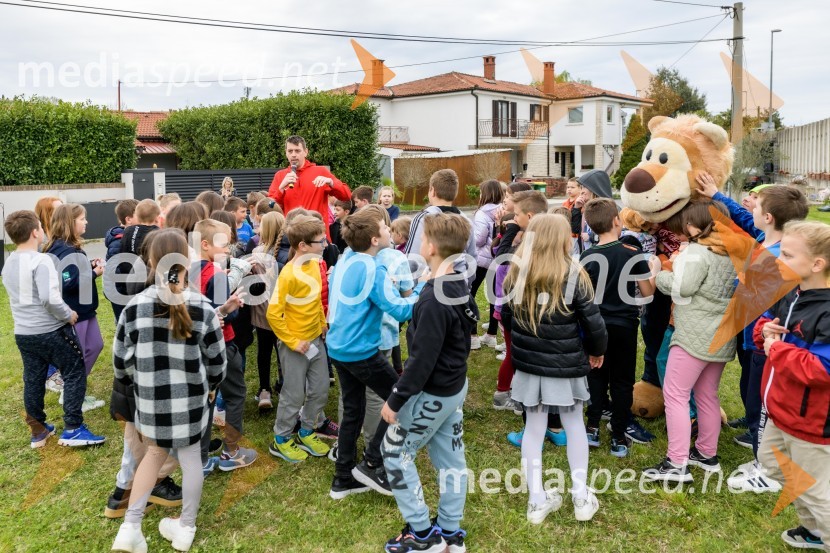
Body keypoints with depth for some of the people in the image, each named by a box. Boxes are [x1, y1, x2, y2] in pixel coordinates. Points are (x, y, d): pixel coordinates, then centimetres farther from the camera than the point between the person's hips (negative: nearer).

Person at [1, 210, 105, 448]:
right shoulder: (41, 261, -19)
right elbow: (50, 299, -27)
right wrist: (69, 315, -12)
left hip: (23, 333, 8)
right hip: (51, 331, -8)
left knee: (33, 381, 15)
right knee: (75, 374, 4)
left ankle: (38, 431, 26)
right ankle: (73, 429, 3)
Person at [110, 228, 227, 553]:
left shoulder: (134, 308, -10)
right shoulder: (202, 308, -11)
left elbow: (121, 358, -1)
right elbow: (216, 359, -3)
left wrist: (131, 383, 19)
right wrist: (211, 385, 17)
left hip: (150, 398, 1)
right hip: (190, 399, -1)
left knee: (155, 452, 23)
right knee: (190, 458, 15)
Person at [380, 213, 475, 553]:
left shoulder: (434, 299, -28)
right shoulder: (459, 285, 0)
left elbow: (422, 360, -26)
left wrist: (395, 400, -18)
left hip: (433, 392, -9)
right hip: (455, 386, 9)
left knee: (394, 451, 8)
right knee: (450, 456, 17)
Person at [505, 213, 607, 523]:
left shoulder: (516, 274, -3)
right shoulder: (572, 275, -14)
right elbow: (592, 320, -10)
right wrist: (597, 351, 6)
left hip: (528, 362, 3)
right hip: (565, 364, -2)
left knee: (534, 426, 11)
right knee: (574, 423, 16)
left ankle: (537, 500, 19)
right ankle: (581, 497, 22)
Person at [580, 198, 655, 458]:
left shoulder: (587, 256, -6)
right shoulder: (633, 253, -12)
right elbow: (647, 292, -6)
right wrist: (654, 272, 11)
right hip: (624, 325, -2)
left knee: (596, 376, 17)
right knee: (622, 381, 8)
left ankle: (592, 429, 18)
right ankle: (619, 438, 14)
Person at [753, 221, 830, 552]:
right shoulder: (788, 296, 0)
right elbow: (765, 322, 16)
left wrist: (777, 349, -23)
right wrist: (765, 330, -7)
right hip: (782, 409, 10)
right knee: (771, 462, 26)